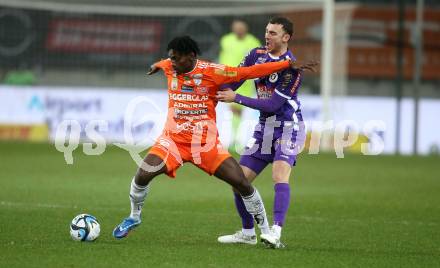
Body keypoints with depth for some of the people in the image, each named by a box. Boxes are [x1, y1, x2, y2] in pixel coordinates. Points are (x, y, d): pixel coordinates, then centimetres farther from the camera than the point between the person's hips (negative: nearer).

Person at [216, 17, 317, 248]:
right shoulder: (257, 55, 2)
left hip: (288, 127, -7)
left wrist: (236, 98, -20)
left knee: (280, 176, -27)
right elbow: (234, 79, 10)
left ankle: (275, 234, -32)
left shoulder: (292, 68, -18)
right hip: (264, 127, 7)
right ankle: (247, 233, 18)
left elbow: (273, 104, -21)